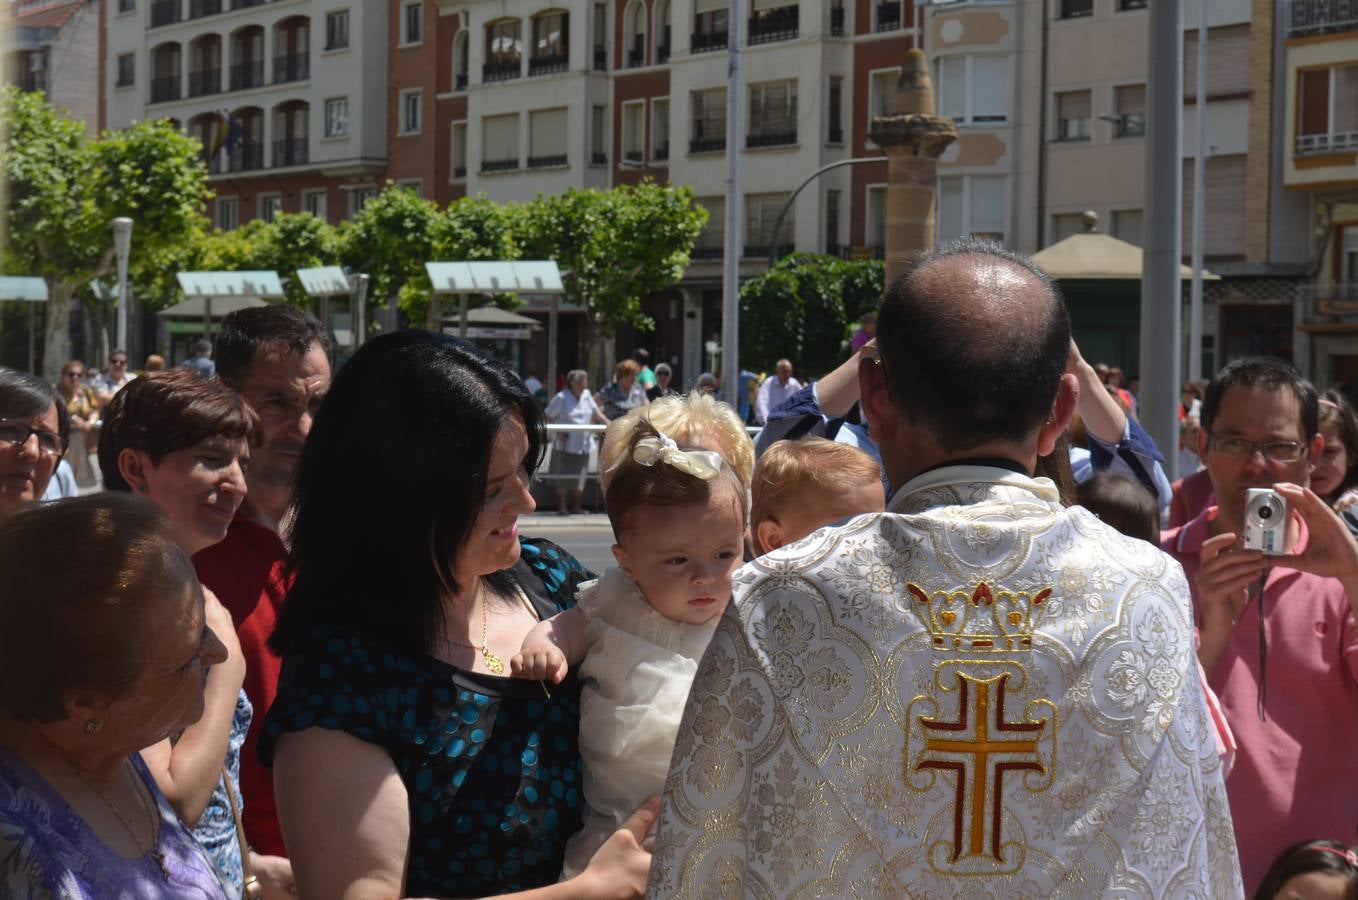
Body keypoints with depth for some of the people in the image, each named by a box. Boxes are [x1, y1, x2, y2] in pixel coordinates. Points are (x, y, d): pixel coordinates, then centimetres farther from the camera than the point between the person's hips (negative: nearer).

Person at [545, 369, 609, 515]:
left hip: (583, 443, 5)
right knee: (564, 476, -1)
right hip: (566, 443, -5)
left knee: (580, 476, 7)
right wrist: (558, 431, -16)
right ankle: (561, 507, 8)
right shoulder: (561, 398, -7)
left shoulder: (586, 396, 8)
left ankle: (575, 506, 18)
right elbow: (548, 417, -5)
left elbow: (595, 413, 15)